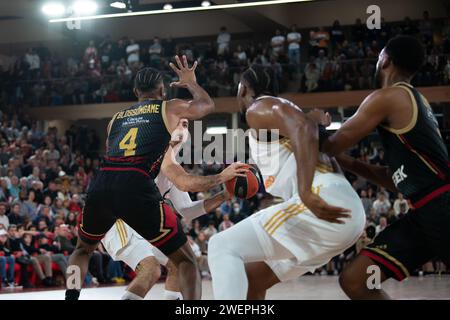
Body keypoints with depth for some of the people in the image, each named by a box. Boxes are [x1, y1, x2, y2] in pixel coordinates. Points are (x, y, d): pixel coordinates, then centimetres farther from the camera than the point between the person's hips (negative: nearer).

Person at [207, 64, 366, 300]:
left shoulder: (259, 108, 1)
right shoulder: (280, 110, 31)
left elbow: (304, 128, -20)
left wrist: (306, 193, -29)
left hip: (323, 202, -9)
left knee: (222, 247, -11)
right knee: (252, 278, 17)